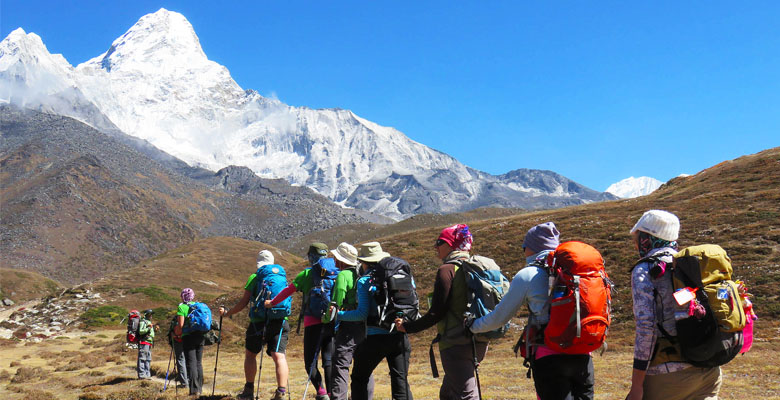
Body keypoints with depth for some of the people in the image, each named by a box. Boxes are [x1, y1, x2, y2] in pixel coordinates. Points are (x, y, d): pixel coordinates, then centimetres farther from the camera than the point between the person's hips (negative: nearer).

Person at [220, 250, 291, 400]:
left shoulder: (254, 278, 4)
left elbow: (244, 302, 1)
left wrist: (227, 313, 13)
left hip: (259, 322, -2)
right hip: (280, 322, 2)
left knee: (250, 354, 17)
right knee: (279, 356, -4)